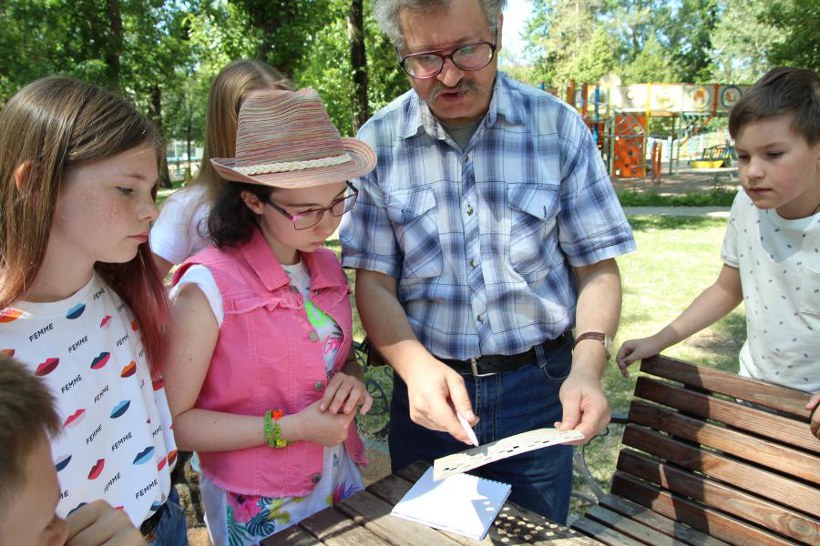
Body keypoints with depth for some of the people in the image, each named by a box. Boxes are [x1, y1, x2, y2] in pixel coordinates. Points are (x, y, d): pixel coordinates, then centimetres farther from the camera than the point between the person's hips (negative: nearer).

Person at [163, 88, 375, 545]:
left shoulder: (329, 267, -3)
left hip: (342, 483, 6)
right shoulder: (208, 287, -21)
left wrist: (352, 381, -10)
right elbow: (176, 420, -17)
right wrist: (289, 428, -22)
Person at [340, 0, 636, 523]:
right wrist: (416, 365, -24)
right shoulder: (378, 142, -6)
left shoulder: (559, 127, -7)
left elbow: (598, 265, -4)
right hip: (429, 388, 1)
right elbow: (373, 281, -7)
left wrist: (588, 363, -21)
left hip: (538, 390, 0)